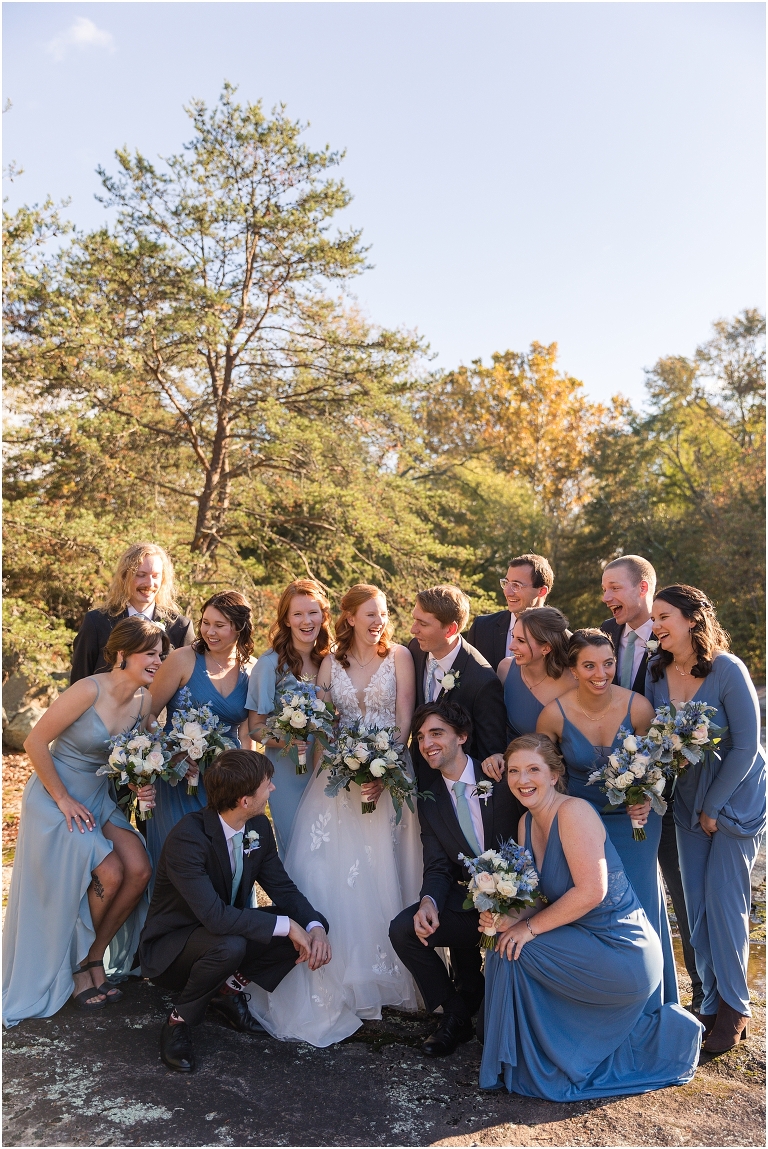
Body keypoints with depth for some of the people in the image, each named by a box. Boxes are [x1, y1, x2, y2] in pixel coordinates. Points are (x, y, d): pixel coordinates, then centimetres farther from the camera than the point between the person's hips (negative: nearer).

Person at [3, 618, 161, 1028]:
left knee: (139, 870, -12)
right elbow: (35, 743, -18)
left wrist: (141, 787, -11)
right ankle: (72, 971, 9)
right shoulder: (89, 690, -23)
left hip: (100, 797, 6)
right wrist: (64, 800, -15)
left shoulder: (144, 700, -3)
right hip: (57, 796, -6)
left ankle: (93, 960, 10)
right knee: (109, 874, -18)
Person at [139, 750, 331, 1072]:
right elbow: (215, 917, -38)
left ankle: (229, 989, 8)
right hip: (169, 947, -7)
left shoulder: (259, 827, -8)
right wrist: (285, 925, -32)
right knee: (230, 945, -38)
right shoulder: (187, 838, -32)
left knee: (303, 925, -12)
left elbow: (282, 887, -3)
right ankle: (179, 1022, -9)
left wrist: (315, 927, -22)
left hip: (225, 934, 7)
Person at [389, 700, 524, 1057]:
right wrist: (428, 902, -21)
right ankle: (456, 1016, 4)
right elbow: (437, 867, 3)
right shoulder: (429, 800, 6)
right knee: (403, 930, -18)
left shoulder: (502, 778, -6)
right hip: (466, 903, 4)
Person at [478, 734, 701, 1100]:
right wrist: (508, 917, -13)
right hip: (586, 943, 9)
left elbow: (592, 891, -25)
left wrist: (531, 927, -17)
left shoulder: (573, 812, -19)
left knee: (512, 952, -15)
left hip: (621, 953, -9)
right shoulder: (527, 823, 7)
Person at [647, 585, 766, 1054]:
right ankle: (713, 1004, 21)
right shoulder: (658, 674, -3)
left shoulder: (728, 671, -19)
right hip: (689, 803, 5)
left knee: (725, 903, -4)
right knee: (697, 907, 7)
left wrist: (713, 808, -12)